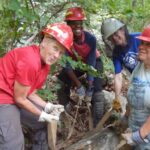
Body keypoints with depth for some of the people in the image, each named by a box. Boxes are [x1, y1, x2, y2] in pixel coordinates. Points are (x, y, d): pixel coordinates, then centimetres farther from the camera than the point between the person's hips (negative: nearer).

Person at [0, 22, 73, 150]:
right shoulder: (30, 61, -28)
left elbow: (30, 93, 7)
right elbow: (20, 98, -20)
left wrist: (48, 107, -6)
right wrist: (42, 115, -10)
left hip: (18, 98, 10)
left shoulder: (45, 64, 3)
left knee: (47, 123, 16)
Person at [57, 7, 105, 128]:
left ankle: (98, 124, -10)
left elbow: (91, 64, -28)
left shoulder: (90, 38, -33)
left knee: (96, 90, -19)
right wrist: (79, 85, -29)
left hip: (94, 62, -2)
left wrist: (89, 88, -29)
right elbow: (67, 65, -27)